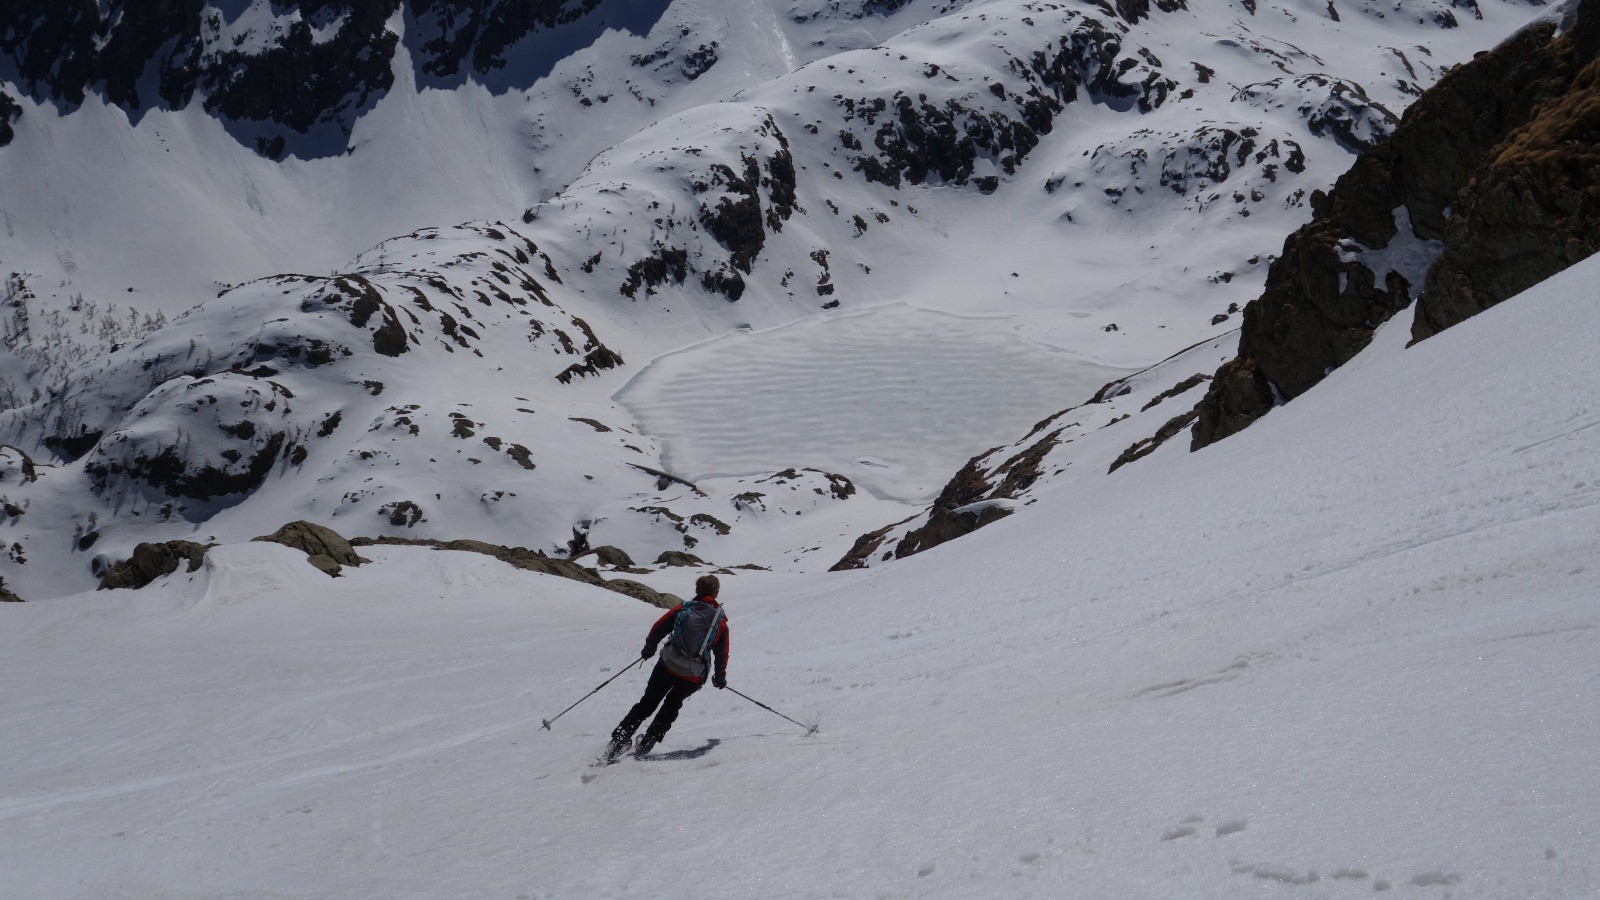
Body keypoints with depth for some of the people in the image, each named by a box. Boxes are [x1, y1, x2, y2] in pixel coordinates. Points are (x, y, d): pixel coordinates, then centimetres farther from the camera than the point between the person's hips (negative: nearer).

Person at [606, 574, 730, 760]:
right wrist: (720, 677, 22)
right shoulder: (720, 621, 0)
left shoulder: (682, 609, 0)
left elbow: (658, 628, 1)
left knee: (647, 703, 14)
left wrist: (649, 648, 20)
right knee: (671, 706, 23)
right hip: (694, 676, 0)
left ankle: (620, 738, 5)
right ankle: (645, 745, 17)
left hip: (668, 666, 0)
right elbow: (722, 653, 6)